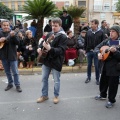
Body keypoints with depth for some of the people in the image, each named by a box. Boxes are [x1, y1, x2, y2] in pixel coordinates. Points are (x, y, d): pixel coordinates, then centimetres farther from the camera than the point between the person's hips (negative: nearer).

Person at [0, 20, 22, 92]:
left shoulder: (12, 33, -5)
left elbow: (18, 43, -14)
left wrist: (13, 36, -30)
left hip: (12, 55, -3)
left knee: (15, 72, 2)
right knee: (7, 72, 15)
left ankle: (17, 85, 12)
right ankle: (10, 84, 30)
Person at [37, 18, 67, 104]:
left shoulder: (63, 36, -13)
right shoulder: (50, 34, 8)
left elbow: (61, 50, -23)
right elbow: (43, 42, 20)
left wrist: (50, 49, -37)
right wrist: (40, 48, -3)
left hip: (56, 61, -6)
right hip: (47, 59, 7)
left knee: (56, 80, 6)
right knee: (44, 78, 12)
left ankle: (56, 96, 25)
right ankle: (45, 95, 26)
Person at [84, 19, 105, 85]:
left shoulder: (101, 32, -6)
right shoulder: (88, 32, 3)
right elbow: (85, 41, 9)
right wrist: (85, 49, 6)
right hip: (89, 51, 3)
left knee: (97, 66, 4)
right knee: (89, 65, 13)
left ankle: (97, 79, 18)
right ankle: (88, 77, 28)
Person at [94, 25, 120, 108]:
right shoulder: (107, 41, 5)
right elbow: (97, 47, 8)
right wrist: (99, 53, -10)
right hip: (105, 65, 6)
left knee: (112, 84, 2)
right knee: (103, 81, 19)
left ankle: (111, 100, 18)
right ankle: (103, 95, 40)